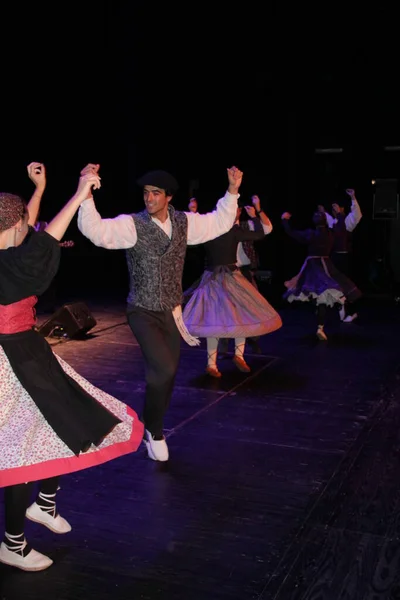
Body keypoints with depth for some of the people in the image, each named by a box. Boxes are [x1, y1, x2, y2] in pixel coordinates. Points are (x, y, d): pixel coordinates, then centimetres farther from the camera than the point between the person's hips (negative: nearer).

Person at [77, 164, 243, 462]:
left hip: (172, 312, 5)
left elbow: (220, 223, 13)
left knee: (167, 375, 12)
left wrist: (232, 191, 4)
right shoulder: (132, 225, -14)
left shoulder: (184, 222, 1)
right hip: (144, 313, -5)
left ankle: (153, 431, 35)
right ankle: (153, 429, 5)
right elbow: (96, 230, -29)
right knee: (163, 369, -22)